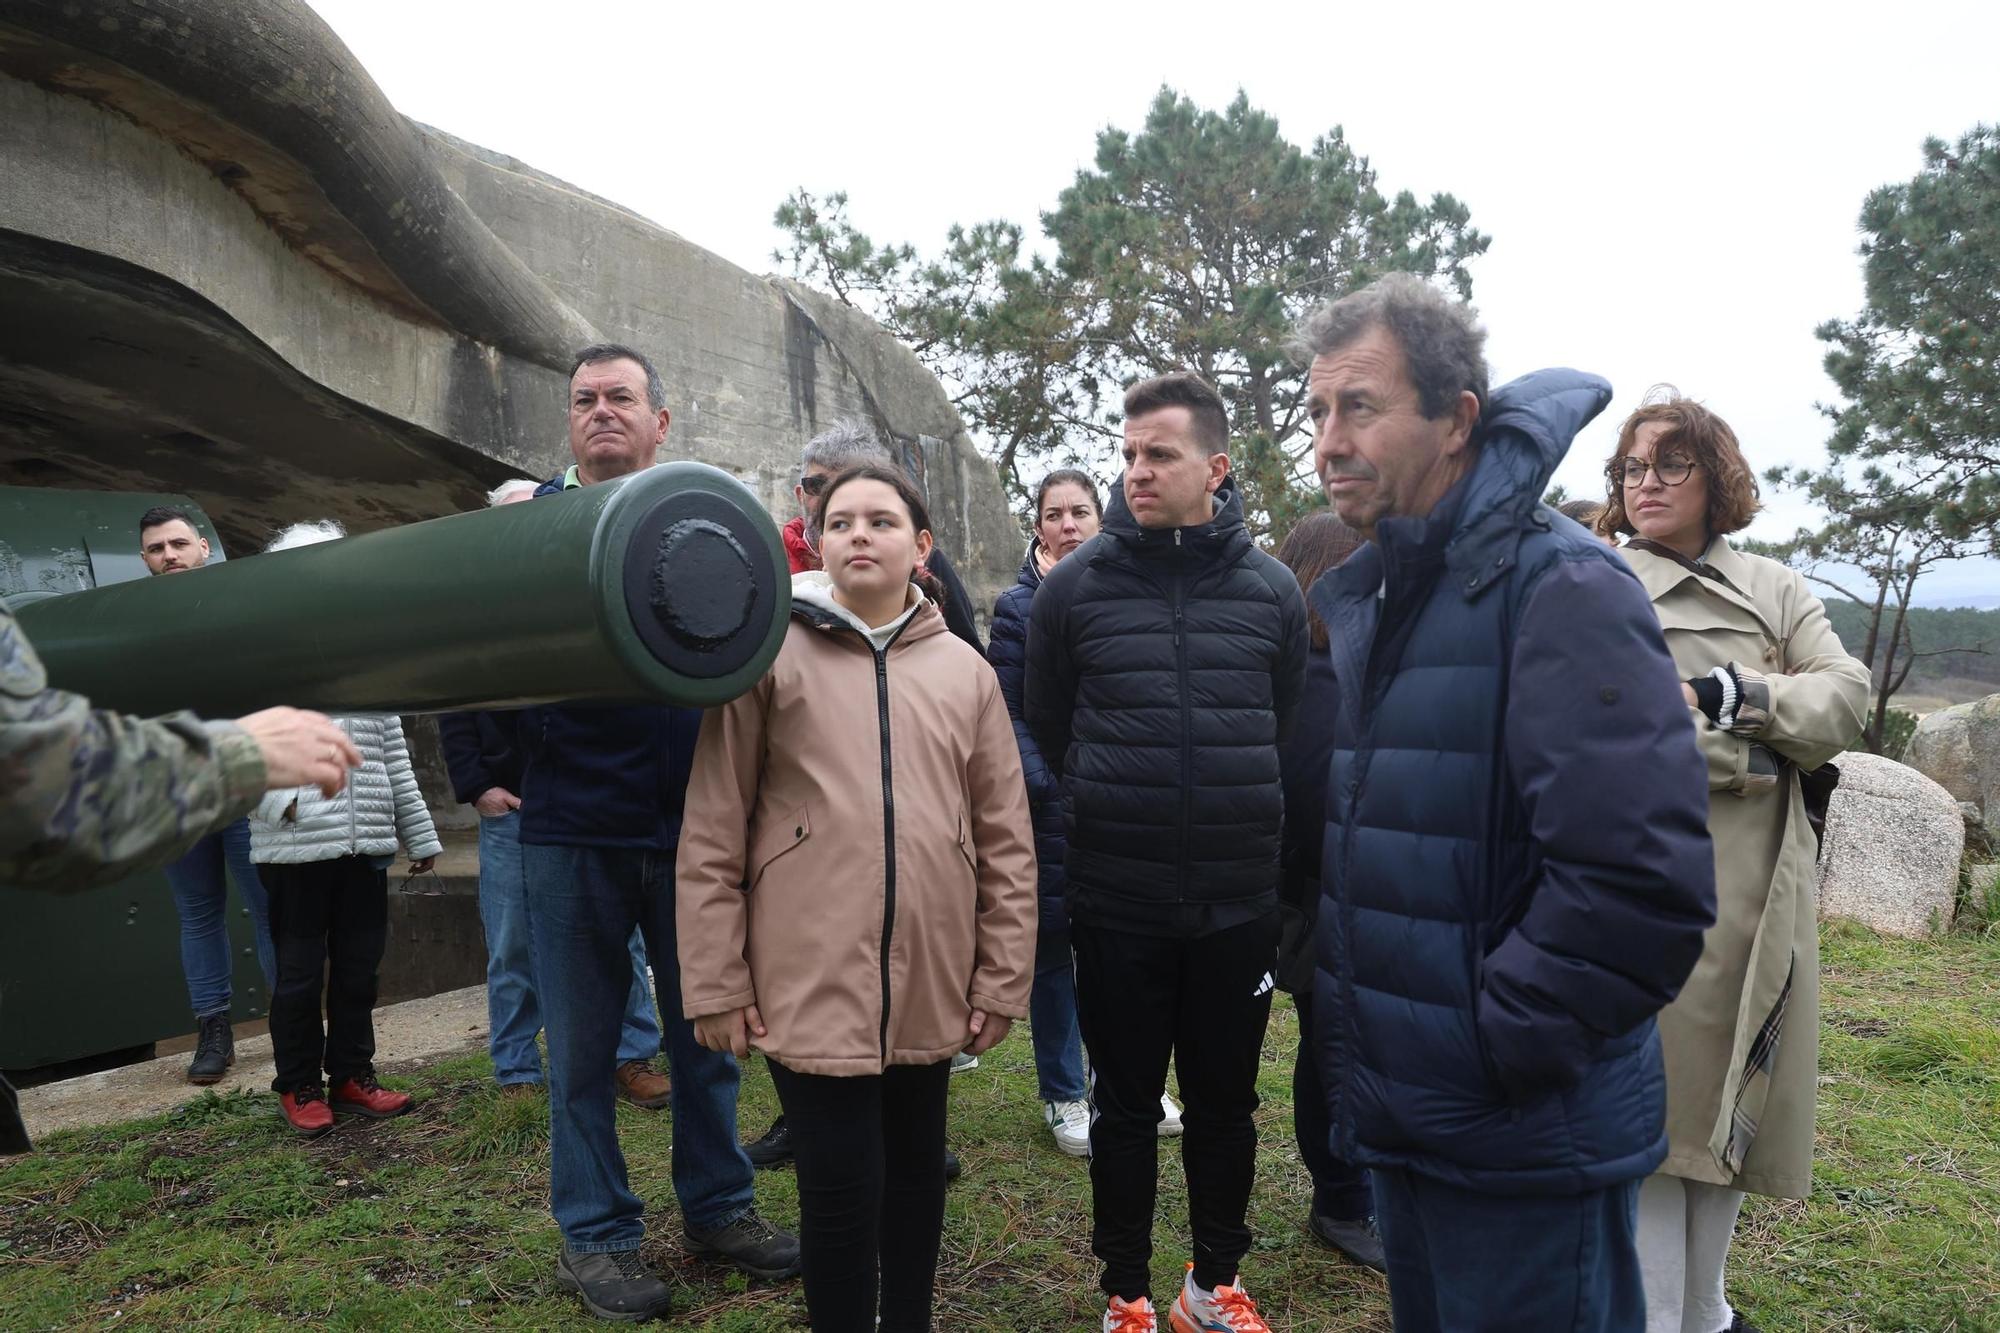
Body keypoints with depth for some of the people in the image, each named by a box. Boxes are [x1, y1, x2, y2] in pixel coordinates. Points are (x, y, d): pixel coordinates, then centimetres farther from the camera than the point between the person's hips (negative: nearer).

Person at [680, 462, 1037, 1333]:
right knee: (841, 1190, 3)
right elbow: (713, 835, -3)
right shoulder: (773, 656, -2)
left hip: (931, 986, 3)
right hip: (811, 984, -3)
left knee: (915, 1168, 18)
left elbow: (1006, 841, 6)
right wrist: (717, 982, -5)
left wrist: (1002, 980, 4)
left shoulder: (964, 670, 5)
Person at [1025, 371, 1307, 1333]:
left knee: (1225, 1102, 16)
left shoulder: (1272, 589, -1)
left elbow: (1288, 728, 11)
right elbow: (1046, 729, 4)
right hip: (1115, 900, -1)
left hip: (1240, 899, 2)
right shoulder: (1074, 585, -6)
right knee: (1125, 1104, 13)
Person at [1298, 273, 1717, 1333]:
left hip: (1525, 1148, -8)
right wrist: (1344, 1020, 10)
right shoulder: (1368, 598, 8)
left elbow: (1644, 881, -28)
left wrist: (1498, 1047, -19)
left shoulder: (1561, 588, -19)